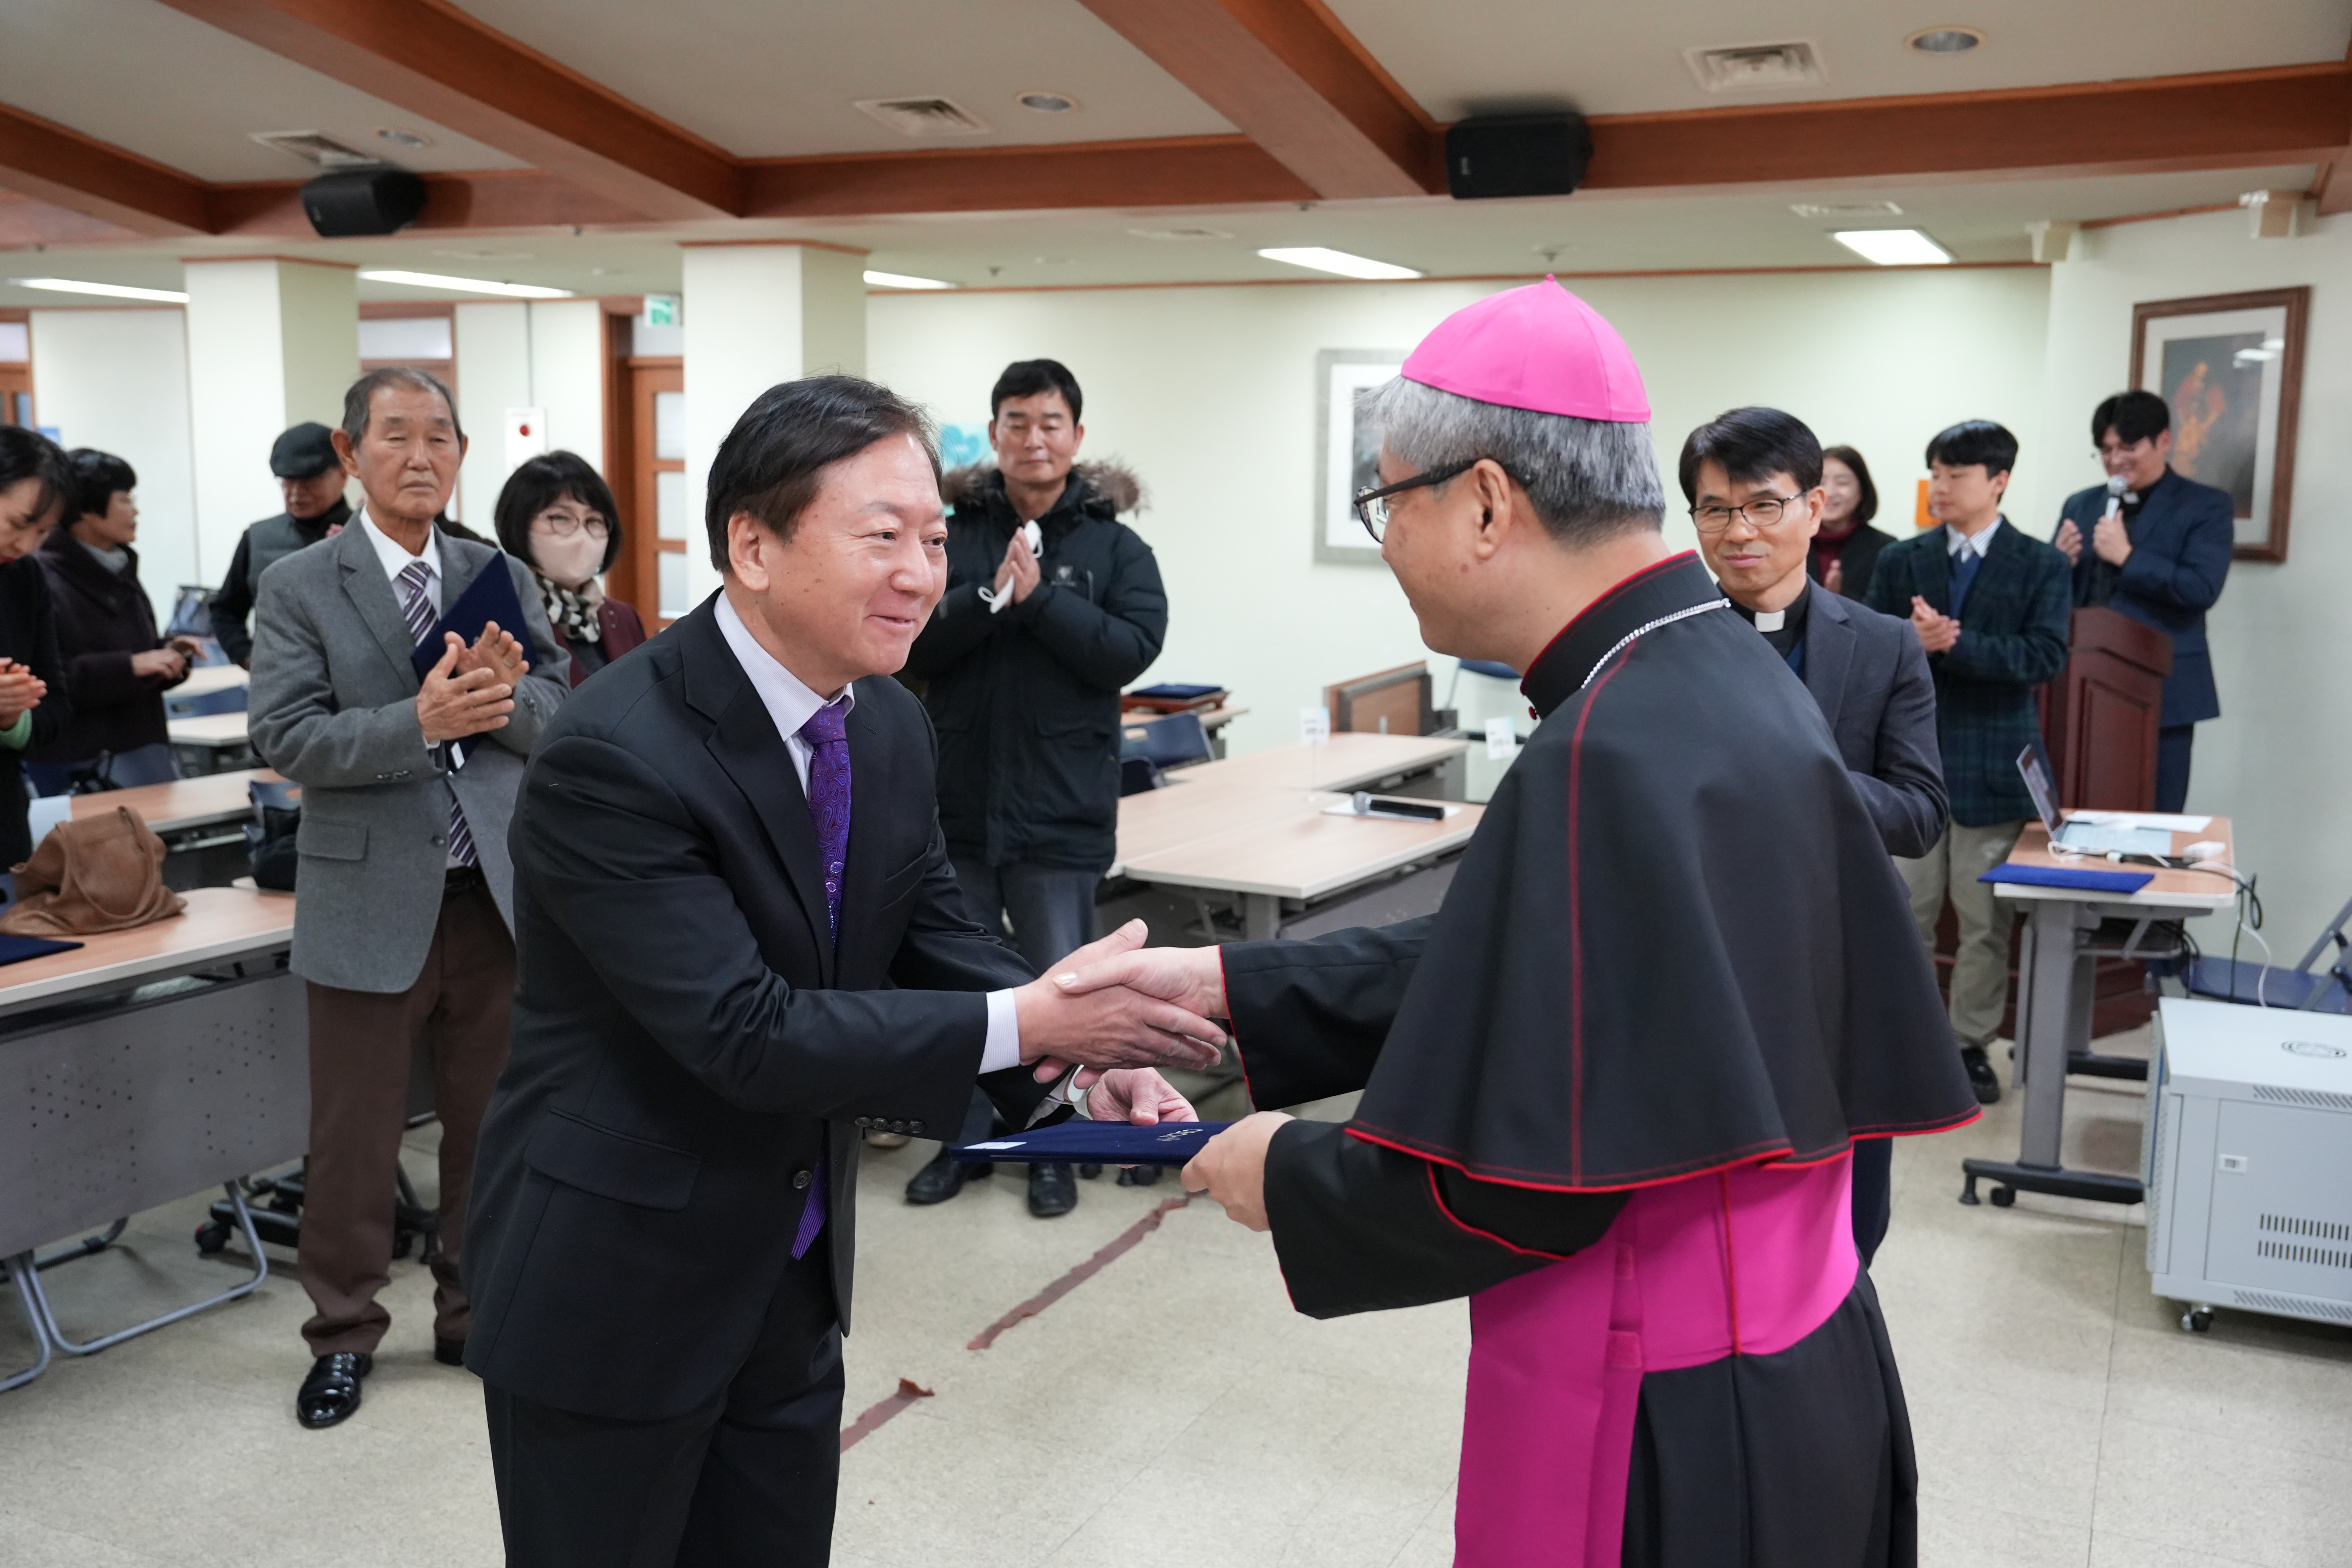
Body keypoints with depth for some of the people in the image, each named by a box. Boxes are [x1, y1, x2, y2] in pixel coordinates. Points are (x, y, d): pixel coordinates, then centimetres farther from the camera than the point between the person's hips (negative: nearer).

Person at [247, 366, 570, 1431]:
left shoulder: (502, 579, 7)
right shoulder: (297, 588, -3)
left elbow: (558, 718, 2)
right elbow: (286, 738, -13)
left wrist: (505, 693, -20)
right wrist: (421, 722, -26)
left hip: (495, 896, 3)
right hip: (373, 903, -3)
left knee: (491, 1128, 15)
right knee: (353, 1143, 10)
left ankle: (475, 1313, 33)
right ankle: (344, 1336, 29)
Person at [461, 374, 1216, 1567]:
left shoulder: (889, 723, -2)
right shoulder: (612, 756, -26)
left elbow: (930, 933, 4)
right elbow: (746, 1032, -29)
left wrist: (1087, 1046, -14)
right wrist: (1028, 1022, -30)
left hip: (794, 1280, 7)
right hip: (611, 1294, -7)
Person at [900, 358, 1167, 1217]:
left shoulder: (1114, 547, 0)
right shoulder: (953, 538, 3)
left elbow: (1131, 650, -12)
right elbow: (911, 647, -6)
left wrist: (1038, 598, -17)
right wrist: (990, 598, -19)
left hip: (1061, 813, -2)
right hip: (957, 800, 2)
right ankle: (963, 1137, 30)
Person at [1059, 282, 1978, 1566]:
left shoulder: (1611, 760, -27)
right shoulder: (1727, 677, 2)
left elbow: (1518, 1181, -25)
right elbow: (1510, 968, 8)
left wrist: (1287, 1174, -7)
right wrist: (1226, 982, 7)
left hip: (1663, 1433, -8)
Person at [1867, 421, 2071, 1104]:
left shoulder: (2041, 565, 1)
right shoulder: (1901, 560, 6)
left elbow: (2045, 657, -11)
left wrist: (1953, 644, -21)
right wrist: (1911, 641, -21)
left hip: (1992, 765, -1)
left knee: (1986, 920, 7)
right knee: (1904, 913, 7)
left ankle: (1972, 1044, 20)